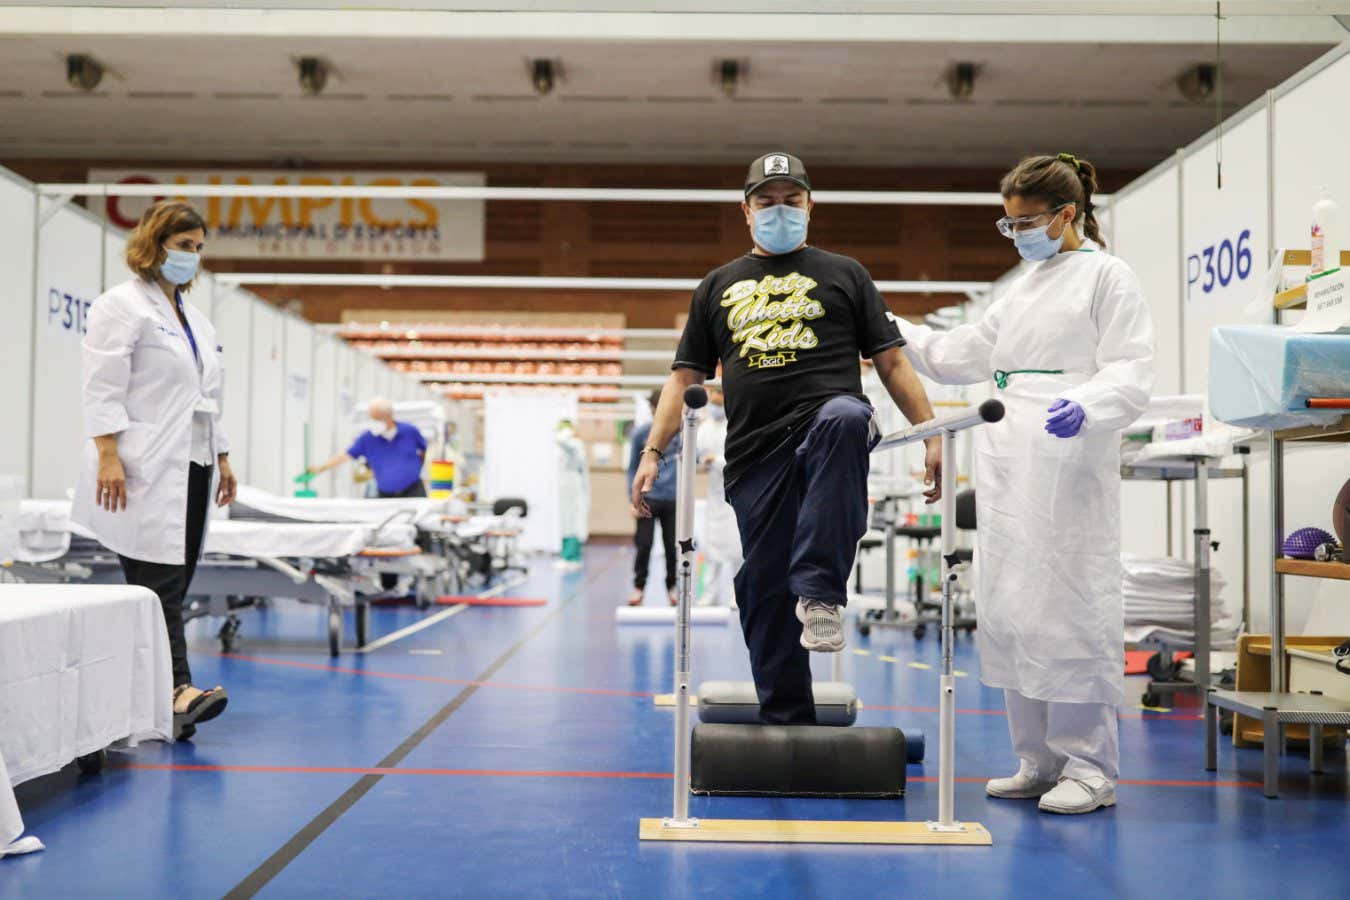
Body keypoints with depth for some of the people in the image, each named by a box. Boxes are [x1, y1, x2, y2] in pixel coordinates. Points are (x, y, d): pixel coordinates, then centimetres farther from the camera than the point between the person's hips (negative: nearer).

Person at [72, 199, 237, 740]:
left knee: (174, 583, 5)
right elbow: (103, 388, -11)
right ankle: (178, 689, -17)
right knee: (158, 583, -12)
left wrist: (221, 457, 19)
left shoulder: (193, 315, 21)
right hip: (146, 471, -8)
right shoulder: (123, 306, -3)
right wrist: (107, 456, -19)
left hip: (190, 466, 8)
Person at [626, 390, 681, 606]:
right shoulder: (641, 432, 0)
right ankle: (638, 588, 13)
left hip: (673, 499, 1)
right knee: (644, 545, 0)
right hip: (648, 499, -1)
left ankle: (672, 587, 20)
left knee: (672, 546, 6)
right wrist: (634, 499, -1)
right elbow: (633, 467, 4)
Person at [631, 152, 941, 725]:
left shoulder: (843, 275, 17)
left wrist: (932, 438, 1)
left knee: (844, 416, -39)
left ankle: (821, 591, -37)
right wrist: (653, 452, 6)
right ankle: (785, 723, 11)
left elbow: (891, 362, 12)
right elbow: (685, 377, 18)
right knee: (764, 592, -1)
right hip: (756, 454, 3)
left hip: (829, 425, -2)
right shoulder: (718, 287, 22)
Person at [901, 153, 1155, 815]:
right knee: (1010, 609, 6)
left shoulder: (1107, 276, 2)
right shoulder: (1024, 288, 23)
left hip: (1067, 466, -7)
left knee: (1068, 607, -8)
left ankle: (1089, 767, 1)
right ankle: (1039, 761, 14)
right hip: (1006, 463, 7)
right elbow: (964, 355, 27)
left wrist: (1085, 405, -27)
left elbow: (1131, 373, -8)